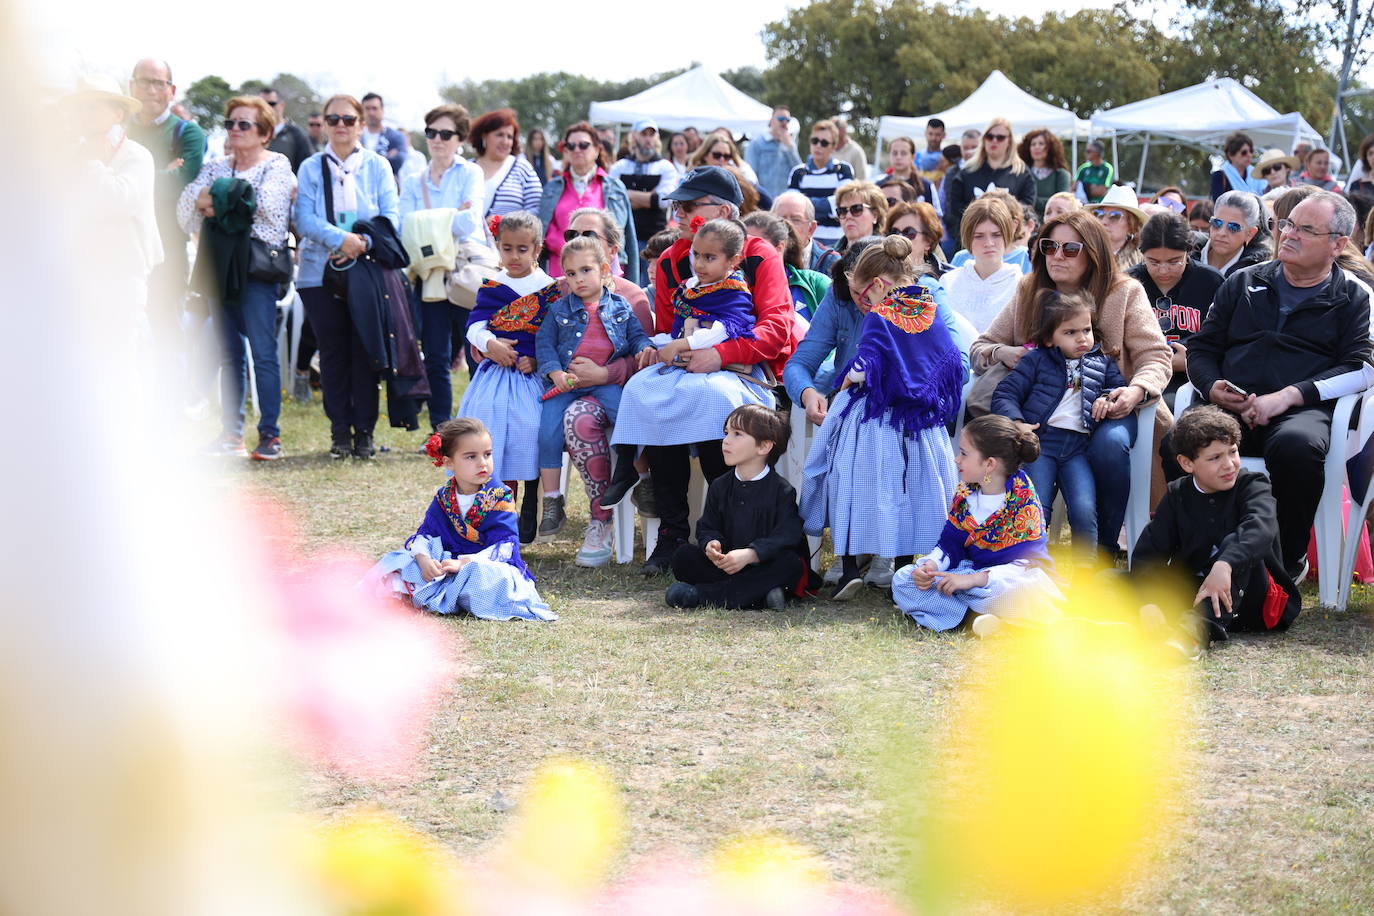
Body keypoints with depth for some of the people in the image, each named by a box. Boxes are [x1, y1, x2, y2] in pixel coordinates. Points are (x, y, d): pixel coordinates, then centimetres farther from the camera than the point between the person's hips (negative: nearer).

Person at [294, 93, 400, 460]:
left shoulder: (377, 167, 8)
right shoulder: (311, 168, 7)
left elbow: (391, 216, -1)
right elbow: (304, 217, -5)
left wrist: (364, 242, -18)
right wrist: (340, 238, -21)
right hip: (321, 273, 0)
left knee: (364, 350, -2)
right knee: (333, 351, 2)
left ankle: (364, 430, 5)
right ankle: (340, 431, 9)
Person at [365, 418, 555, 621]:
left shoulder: (499, 497, -7)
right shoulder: (443, 498, 7)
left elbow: (503, 546, -15)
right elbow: (425, 534, 4)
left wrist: (464, 563, -27)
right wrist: (423, 558, -21)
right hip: (449, 561, 4)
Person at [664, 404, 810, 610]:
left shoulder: (782, 490, -6)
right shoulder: (720, 486, 11)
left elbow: (786, 536, -17)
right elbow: (707, 527, 8)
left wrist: (749, 554, -31)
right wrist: (710, 544, -18)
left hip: (763, 566, -4)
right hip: (726, 565, 4)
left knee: (791, 563, -35)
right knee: (683, 556, -17)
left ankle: (705, 594, -39)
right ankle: (758, 595, -30)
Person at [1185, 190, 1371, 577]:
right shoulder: (1244, 283, 24)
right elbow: (1201, 349, 23)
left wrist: (1289, 396, -13)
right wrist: (1213, 388, -1)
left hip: (1302, 410, -2)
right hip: (1230, 407, 3)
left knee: (1295, 447, -40)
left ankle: (1289, 562, -17)